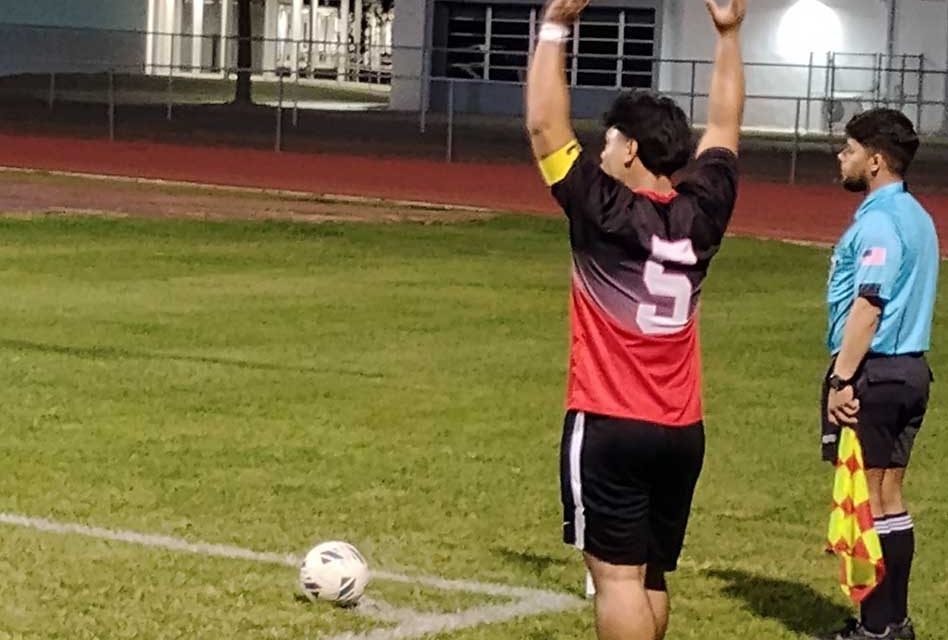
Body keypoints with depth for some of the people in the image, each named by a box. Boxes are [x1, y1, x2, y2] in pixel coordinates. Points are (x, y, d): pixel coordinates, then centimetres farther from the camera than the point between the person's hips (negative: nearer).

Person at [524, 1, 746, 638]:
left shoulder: (606, 215, -12)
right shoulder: (701, 214, 1)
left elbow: (545, 125, -9)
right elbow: (724, 128, 17)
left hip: (610, 428, -6)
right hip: (682, 431, 6)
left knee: (618, 577, -7)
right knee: (651, 575, 15)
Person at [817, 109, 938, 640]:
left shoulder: (879, 222, -15)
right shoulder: (916, 217, 14)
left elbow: (867, 306, -22)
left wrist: (842, 379, -22)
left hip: (874, 372, -9)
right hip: (911, 370, 9)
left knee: (866, 499, -4)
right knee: (891, 498, 13)